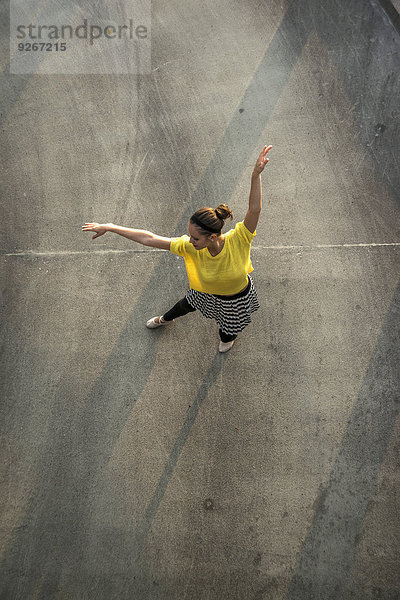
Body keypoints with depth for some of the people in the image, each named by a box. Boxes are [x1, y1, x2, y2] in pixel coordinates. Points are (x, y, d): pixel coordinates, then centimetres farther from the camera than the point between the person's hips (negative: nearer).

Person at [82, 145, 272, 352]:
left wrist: (256, 174, -70)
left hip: (237, 298, -2)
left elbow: (254, 210, -54)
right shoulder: (190, 247, -34)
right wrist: (109, 227, -30)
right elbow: (148, 238, -31)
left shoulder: (237, 241, -42)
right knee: (188, 304, 33)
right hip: (207, 291, 2)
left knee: (230, 328, 28)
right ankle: (166, 319, 70)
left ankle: (227, 337, 71)